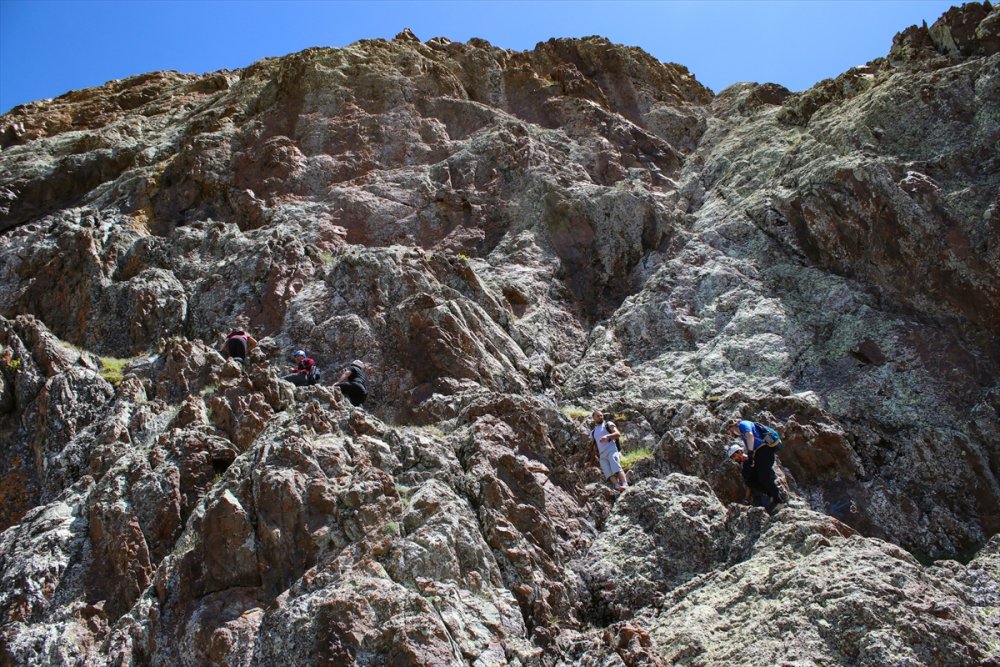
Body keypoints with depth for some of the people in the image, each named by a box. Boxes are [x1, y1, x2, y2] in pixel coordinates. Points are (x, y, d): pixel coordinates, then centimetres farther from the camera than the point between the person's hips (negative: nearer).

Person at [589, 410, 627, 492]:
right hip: (602, 456, 4)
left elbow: (618, 434, 2)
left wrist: (607, 436, -15)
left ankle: (625, 485, -41)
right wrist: (591, 461, 17)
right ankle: (617, 487, -38)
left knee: (617, 469, -26)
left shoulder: (608, 424, 17)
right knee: (609, 473, -20)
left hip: (611, 450, -4)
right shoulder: (593, 432, 28)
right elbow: (592, 448, 26)